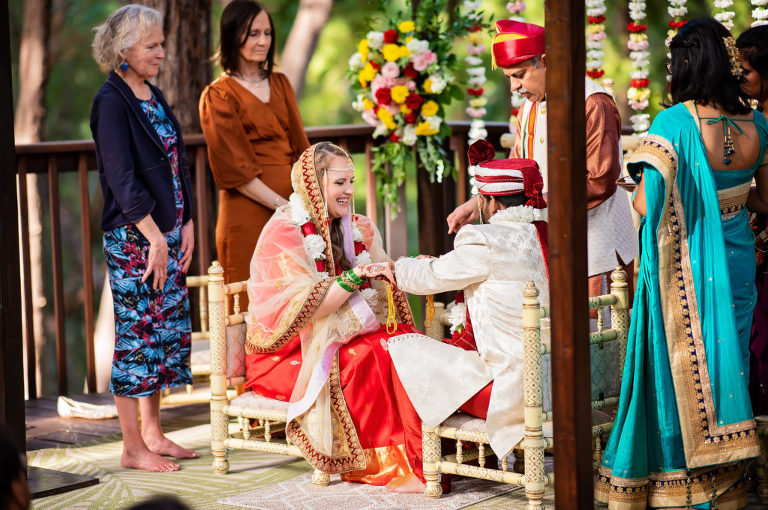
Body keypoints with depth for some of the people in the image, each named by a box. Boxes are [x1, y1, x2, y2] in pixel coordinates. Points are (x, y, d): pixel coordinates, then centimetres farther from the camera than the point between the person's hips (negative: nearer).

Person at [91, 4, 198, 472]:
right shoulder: (112, 102, -12)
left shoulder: (155, 97, 13)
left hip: (166, 233, 9)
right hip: (133, 237, -8)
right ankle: (133, 447, 4)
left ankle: (153, 433, 22)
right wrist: (155, 237, -19)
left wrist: (187, 225, 9)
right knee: (137, 331, -4)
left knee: (169, 327, 11)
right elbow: (122, 178, -18)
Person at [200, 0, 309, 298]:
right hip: (248, 214, -5)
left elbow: (299, 146, 12)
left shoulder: (280, 84, 16)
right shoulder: (217, 96, -3)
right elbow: (236, 169, -8)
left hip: (290, 210, 6)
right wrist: (282, 205, -15)